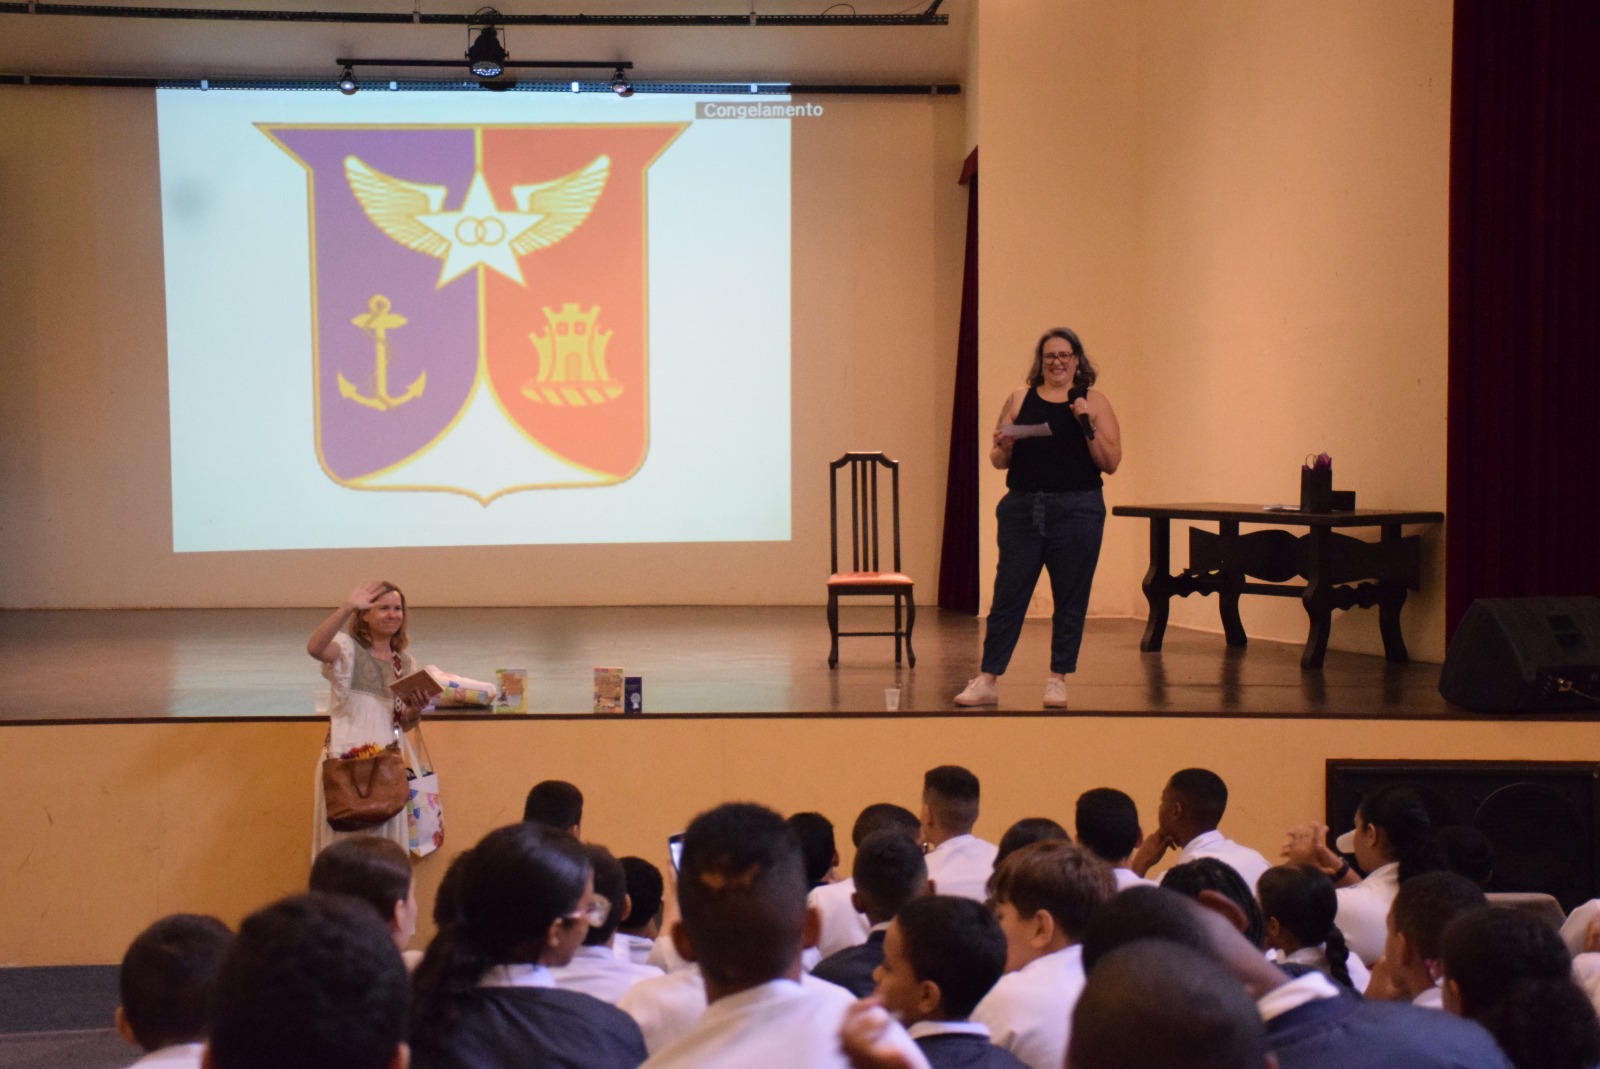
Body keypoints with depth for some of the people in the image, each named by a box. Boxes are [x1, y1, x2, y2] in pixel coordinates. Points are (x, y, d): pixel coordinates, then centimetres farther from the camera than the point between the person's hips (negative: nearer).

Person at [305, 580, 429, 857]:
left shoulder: (405, 663, 13)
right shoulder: (349, 649, -4)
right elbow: (314, 647, -28)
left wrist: (414, 709, -4)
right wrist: (347, 607, -38)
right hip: (346, 760, -5)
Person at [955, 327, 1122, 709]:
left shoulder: (1093, 402, 3)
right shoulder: (1020, 399, 9)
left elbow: (1110, 463, -2)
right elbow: (998, 461, 10)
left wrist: (1088, 426, -14)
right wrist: (1003, 447, -11)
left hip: (1076, 512, -1)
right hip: (1022, 508, 1)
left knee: (1070, 599, 4)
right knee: (1007, 595, 2)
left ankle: (1058, 680, 15)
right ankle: (987, 680, 6)